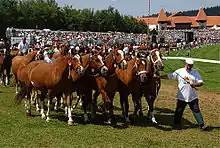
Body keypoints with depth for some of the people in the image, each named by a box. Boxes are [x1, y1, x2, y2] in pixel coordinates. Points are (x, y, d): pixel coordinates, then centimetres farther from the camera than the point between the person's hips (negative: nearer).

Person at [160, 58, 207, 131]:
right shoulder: (179, 71, 0)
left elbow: (201, 82, -3)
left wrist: (195, 84, -23)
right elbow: (169, 76, -2)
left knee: (196, 111, 0)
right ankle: (177, 124, 24)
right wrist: (159, 77, -12)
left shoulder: (195, 72, 3)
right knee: (179, 111, 8)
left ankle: (202, 125, 5)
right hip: (181, 97, 0)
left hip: (192, 97, 0)